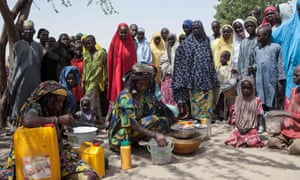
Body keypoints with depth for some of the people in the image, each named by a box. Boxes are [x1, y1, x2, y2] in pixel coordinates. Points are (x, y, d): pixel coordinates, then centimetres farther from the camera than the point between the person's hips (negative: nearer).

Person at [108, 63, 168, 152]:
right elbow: (132, 124, -33)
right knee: (153, 120, -26)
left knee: (164, 122, -5)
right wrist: (155, 135, -41)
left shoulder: (145, 94, 0)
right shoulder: (125, 96, -24)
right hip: (120, 137, -8)